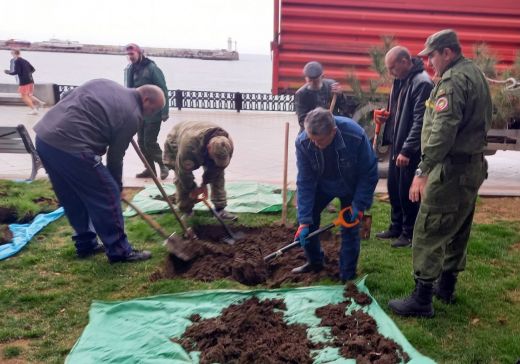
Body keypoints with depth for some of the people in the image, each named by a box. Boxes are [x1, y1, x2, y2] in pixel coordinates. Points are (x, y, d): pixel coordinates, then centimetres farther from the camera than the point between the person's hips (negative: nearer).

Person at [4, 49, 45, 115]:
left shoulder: (17, 61, -7)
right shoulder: (25, 61, 17)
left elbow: (16, 72, -15)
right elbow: (33, 69, 20)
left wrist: (8, 72, -1)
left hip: (24, 81, -8)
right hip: (30, 80, 8)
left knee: (24, 96, 1)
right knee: (28, 95, 19)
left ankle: (34, 109, -6)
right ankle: (39, 102, 0)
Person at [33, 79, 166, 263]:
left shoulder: (105, 83, 19)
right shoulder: (132, 115, -3)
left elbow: (68, 99, 20)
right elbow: (115, 157, 2)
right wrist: (117, 186, 18)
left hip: (44, 135, 9)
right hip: (71, 147, -9)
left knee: (73, 198, 22)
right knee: (106, 196, 4)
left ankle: (86, 244, 34)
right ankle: (119, 250, 15)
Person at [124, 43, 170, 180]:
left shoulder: (152, 68, -13)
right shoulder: (130, 70, 7)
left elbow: (163, 90, -14)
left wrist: (164, 112, -18)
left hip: (153, 113, -7)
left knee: (149, 142, -7)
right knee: (141, 142, 9)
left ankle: (163, 166, 12)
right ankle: (150, 169, 20)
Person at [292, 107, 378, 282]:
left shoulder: (356, 136, -37)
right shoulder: (302, 143, -31)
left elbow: (369, 173, -21)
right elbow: (305, 182, -24)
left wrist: (360, 204, -22)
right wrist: (304, 221, -27)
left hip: (351, 187, -2)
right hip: (322, 184, 3)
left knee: (350, 228, -5)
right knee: (308, 217, -3)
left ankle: (347, 276, 12)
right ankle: (314, 261, 21)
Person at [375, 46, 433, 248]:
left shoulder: (422, 82, -18)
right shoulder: (399, 80, 11)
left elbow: (420, 121, -22)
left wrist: (407, 150, -23)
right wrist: (384, 115, 4)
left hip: (411, 149, -9)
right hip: (397, 144, 9)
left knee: (407, 191, 0)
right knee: (393, 188, 15)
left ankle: (410, 233, 14)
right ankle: (396, 227, 29)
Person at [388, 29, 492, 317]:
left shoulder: (453, 80, -16)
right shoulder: (475, 74, 16)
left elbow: (442, 131, -26)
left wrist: (423, 171, -28)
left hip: (452, 168, -10)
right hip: (473, 166, 11)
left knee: (429, 231, -6)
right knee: (457, 228, 18)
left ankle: (422, 299, -1)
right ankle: (446, 285, 31)